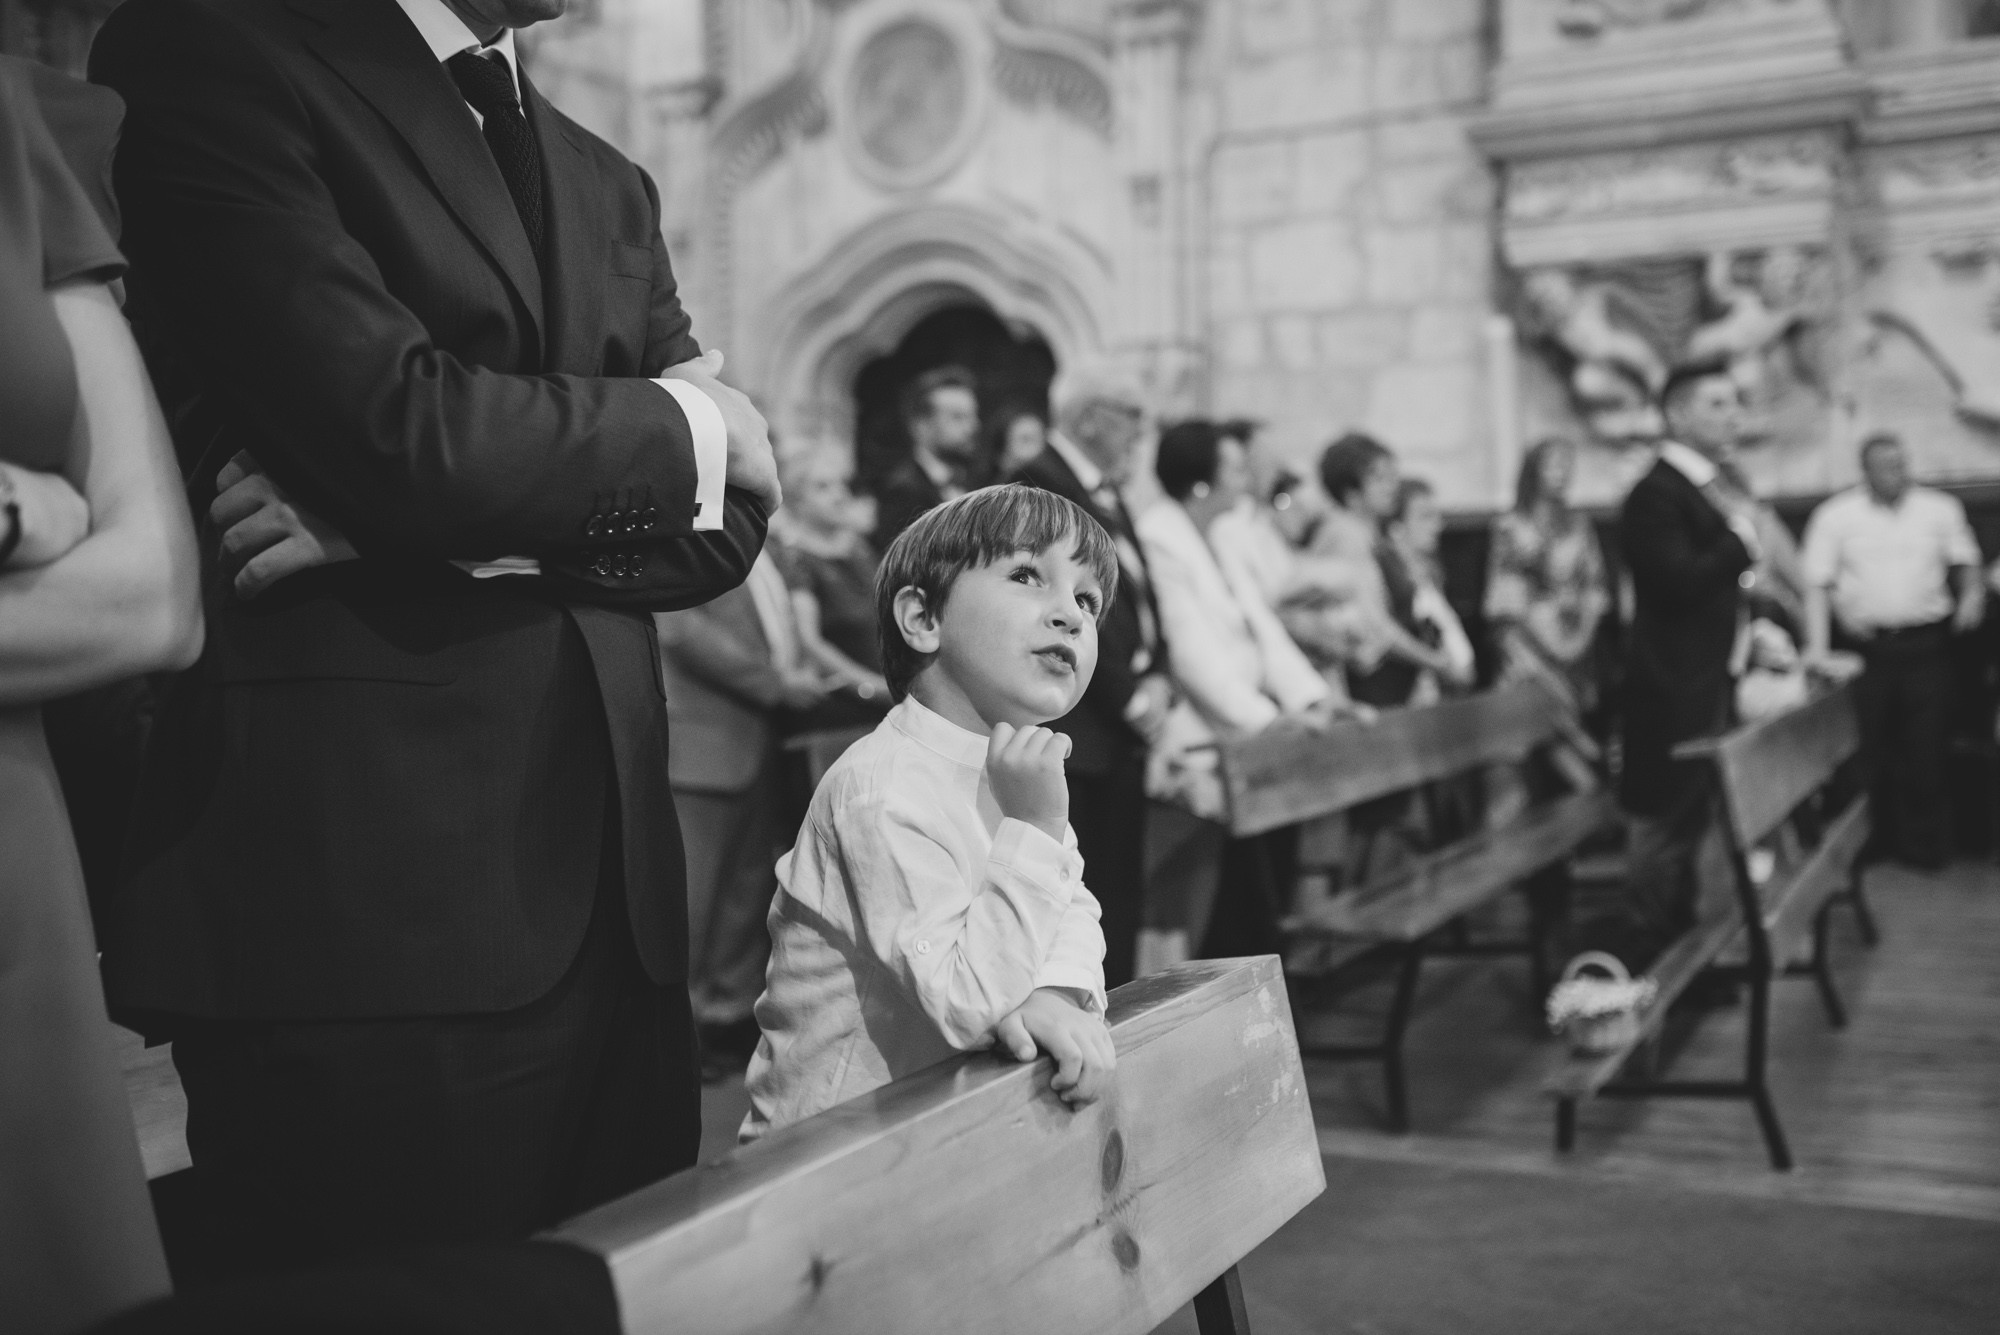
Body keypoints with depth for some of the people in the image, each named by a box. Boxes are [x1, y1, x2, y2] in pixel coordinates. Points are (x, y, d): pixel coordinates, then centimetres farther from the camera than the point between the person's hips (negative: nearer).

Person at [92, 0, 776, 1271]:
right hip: (359, 890, -6)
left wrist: (465, 523, -9)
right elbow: (402, 432, -16)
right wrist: (682, 423, 0)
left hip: (607, 877, 7)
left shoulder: (606, 183, 19)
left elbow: (727, 522, 8)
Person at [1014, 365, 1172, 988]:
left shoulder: (1109, 496, 18)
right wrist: (1128, 699, -13)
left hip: (1124, 730, 9)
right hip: (1076, 733, -9)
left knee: (1121, 901, 13)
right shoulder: (1041, 487, -12)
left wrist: (1155, 679, 1)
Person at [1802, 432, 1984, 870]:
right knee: (1871, 748, 2)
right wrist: (1817, 645, -9)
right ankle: (1876, 839, 14)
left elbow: (1965, 559, 13)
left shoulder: (1940, 509, 9)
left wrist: (1971, 592, -9)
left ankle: (1924, 844, 6)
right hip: (1864, 648, -1)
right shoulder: (1834, 516, 2)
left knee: (1925, 748, -2)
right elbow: (1818, 583, 0)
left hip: (1925, 647, 1)